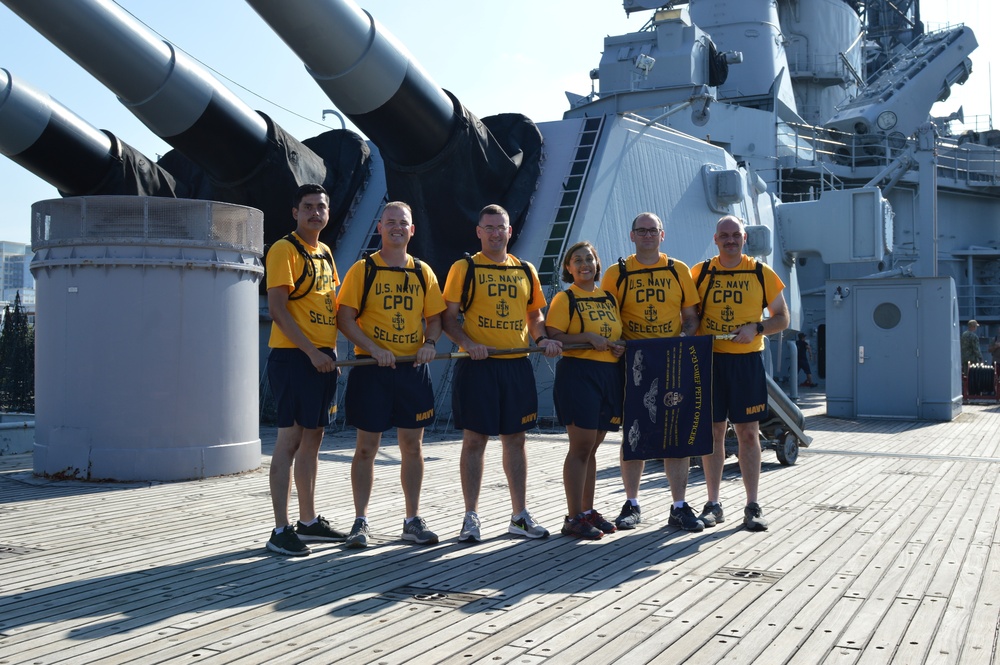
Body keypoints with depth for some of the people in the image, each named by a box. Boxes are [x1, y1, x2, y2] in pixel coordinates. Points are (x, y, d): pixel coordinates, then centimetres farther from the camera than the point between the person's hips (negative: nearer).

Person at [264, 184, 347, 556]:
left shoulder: (325, 253, 17)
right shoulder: (284, 250, -8)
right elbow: (277, 309, -15)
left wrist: (332, 350, 12)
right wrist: (311, 351, -20)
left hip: (322, 358, 8)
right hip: (293, 357, -8)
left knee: (312, 439, 13)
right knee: (290, 440, -7)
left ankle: (309, 522, 22)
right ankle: (280, 531, -3)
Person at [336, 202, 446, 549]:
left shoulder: (422, 272, 10)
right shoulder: (363, 269, -1)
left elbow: (435, 316, 13)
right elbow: (345, 318, -6)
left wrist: (430, 342, -7)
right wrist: (373, 349, -18)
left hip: (413, 369, 3)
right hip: (371, 370, -3)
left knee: (412, 445, 8)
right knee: (366, 447, 2)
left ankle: (413, 520, 18)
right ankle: (360, 521, 13)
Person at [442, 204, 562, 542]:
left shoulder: (526, 270, 12)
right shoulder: (464, 268, 1)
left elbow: (535, 314, 20)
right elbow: (449, 317, -2)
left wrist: (542, 338, 0)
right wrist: (468, 343, -19)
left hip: (517, 365, 4)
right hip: (477, 365, -4)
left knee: (515, 438, 10)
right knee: (474, 439, 0)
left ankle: (520, 516, 19)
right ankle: (471, 517, 11)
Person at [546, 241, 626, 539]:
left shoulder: (609, 298, 15)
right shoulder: (565, 299, -3)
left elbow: (618, 333, 24)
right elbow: (553, 337, -11)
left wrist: (620, 346, 2)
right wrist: (589, 338, -20)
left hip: (609, 375, 6)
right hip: (577, 373, -6)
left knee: (591, 448, 12)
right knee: (580, 447, -6)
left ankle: (588, 511, 21)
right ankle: (574, 518, 1)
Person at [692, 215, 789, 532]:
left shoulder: (762, 273, 3)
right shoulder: (700, 273, 5)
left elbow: (782, 318, 7)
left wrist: (756, 328, -11)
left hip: (747, 360, 0)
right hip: (709, 360, 1)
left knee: (748, 433, 2)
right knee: (713, 431, 5)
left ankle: (753, 507, 9)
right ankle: (713, 504, 15)